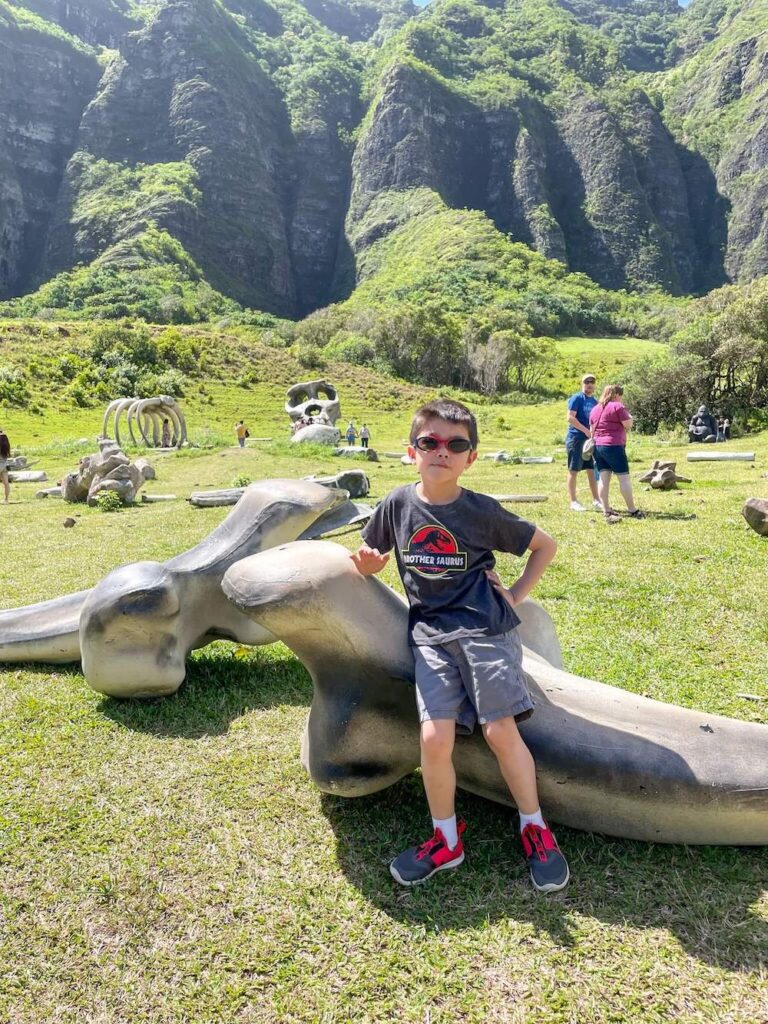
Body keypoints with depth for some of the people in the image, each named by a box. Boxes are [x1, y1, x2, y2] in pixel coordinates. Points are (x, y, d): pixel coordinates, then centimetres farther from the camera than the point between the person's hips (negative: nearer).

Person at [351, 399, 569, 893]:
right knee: (435, 736, -9)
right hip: (429, 633, 2)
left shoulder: (483, 511, -4)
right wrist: (367, 562, -9)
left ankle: (536, 829, 18)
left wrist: (517, 593, 2)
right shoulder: (398, 504, 1)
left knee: (501, 730, -7)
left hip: (485, 626, -2)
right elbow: (371, 561, 15)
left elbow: (546, 545, 10)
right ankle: (446, 840, 14)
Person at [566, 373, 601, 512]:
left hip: (590, 439, 7)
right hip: (576, 438, -7)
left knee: (592, 470, 10)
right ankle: (573, 502, 2)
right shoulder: (577, 398, -7)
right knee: (574, 470, -2)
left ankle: (596, 500, 18)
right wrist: (586, 431, -20)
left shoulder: (594, 401, 15)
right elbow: (570, 418, -17)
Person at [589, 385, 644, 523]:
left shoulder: (595, 409, 14)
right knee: (624, 478, 0)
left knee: (604, 479, 4)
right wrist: (629, 417, 12)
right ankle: (632, 510, 4)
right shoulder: (617, 406, -7)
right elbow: (628, 424, -7)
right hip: (614, 446, -7)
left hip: (598, 446, 7)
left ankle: (606, 511, 2)